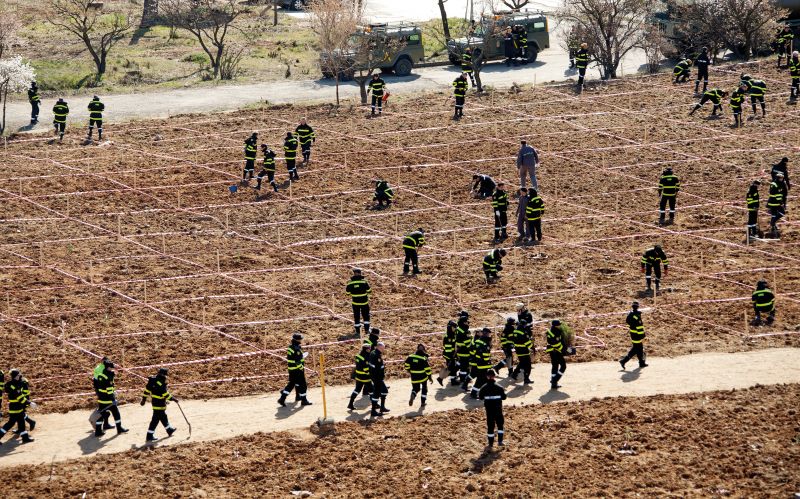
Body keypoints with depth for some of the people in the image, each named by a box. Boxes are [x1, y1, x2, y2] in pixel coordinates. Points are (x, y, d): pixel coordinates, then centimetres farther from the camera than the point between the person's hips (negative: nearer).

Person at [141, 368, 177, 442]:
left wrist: (144, 399, 17)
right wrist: (173, 399, -10)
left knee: (163, 416, 25)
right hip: (159, 404, -10)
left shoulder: (153, 380, 3)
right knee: (155, 419, -4)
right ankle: (150, 436, -2)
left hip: (154, 402, 10)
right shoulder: (161, 384, -24)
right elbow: (166, 394, -22)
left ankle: (169, 430, 42)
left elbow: (147, 389, 10)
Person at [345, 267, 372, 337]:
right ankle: (366, 330, 21)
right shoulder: (364, 281, -13)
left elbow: (347, 293, -1)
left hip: (355, 302, 1)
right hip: (364, 302, -1)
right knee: (366, 316, 18)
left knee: (356, 317, 10)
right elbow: (369, 291, -7)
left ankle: (358, 332, 11)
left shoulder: (350, 282, -9)